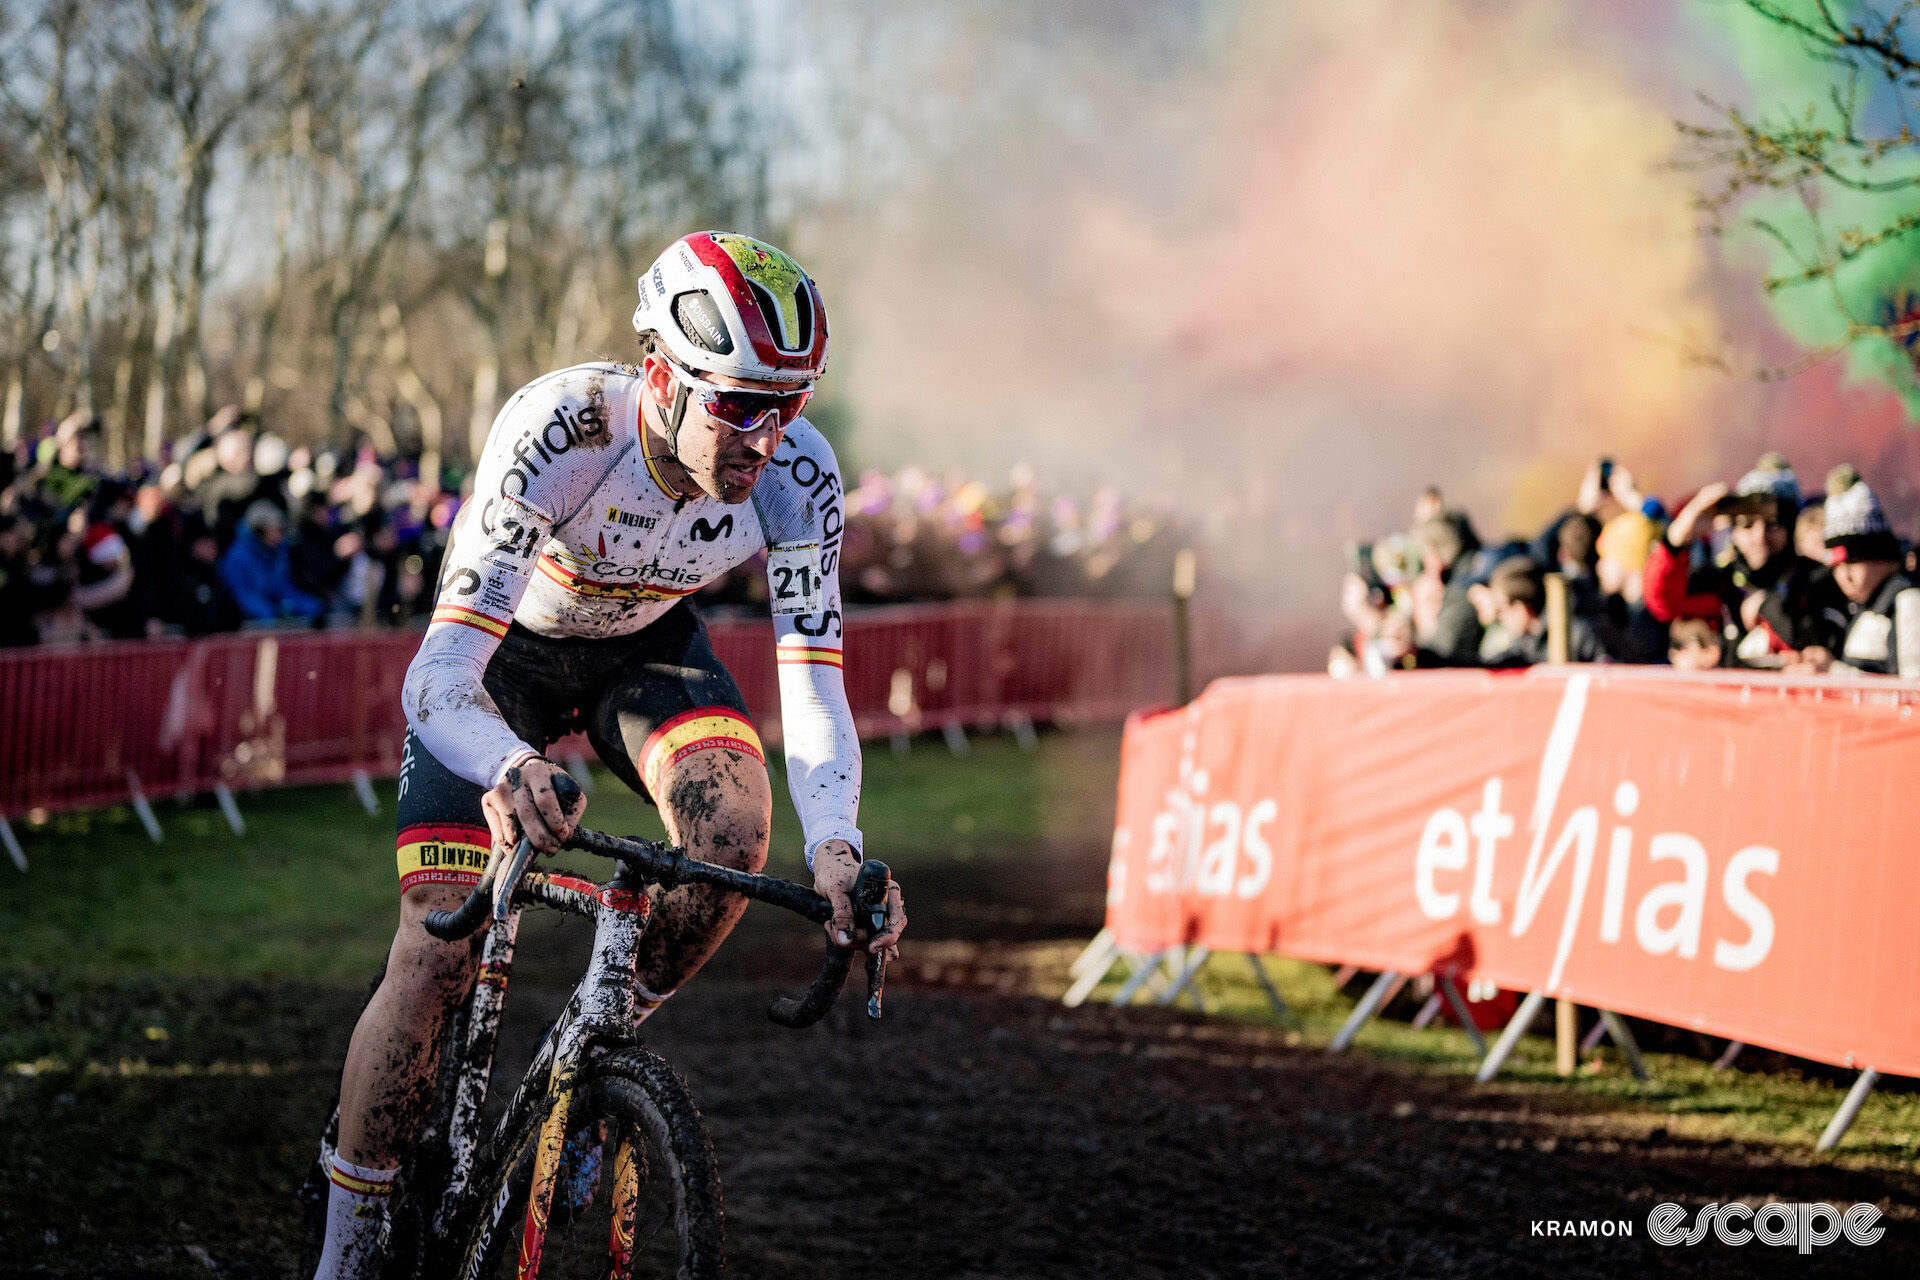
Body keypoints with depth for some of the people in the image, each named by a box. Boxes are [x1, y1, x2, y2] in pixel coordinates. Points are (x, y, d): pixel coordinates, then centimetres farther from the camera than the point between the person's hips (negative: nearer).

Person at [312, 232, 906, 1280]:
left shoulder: (799, 477, -29)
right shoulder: (556, 429, -39)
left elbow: (812, 690, -28)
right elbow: (437, 680, -43)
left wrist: (833, 846, -48)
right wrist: (509, 769, -66)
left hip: (644, 646, 3)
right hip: (507, 647, -3)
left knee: (735, 832, -29)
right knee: (435, 957, -14)